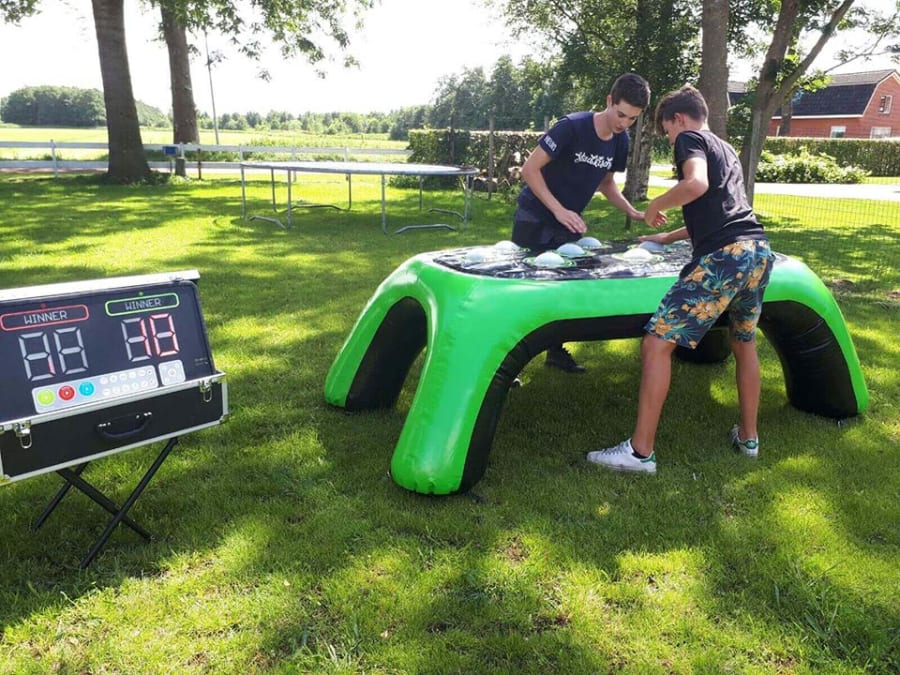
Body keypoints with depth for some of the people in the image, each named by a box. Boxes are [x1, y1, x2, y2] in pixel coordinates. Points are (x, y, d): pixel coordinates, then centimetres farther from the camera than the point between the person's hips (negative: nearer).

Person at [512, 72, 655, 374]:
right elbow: (530, 169, -23)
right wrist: (558, 210, -29)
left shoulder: (621, 141, -3)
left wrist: (632, 211, -4)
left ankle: (556, 350, 26)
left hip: (570, 223, 7)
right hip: (535, 219, -6)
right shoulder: (572, 126, -24)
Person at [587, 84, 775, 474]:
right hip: (758, 251, 10)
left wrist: (655, 206, -2)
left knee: (657, 343, -7)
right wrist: (667, 238, 44)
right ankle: (748, 437, 38)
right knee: (744, 343, 26)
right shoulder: (725, 149, 30)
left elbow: (696, 184, -19)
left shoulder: (689, 139, 4)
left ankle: (640, 452, -5)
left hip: (723, 258, -9)